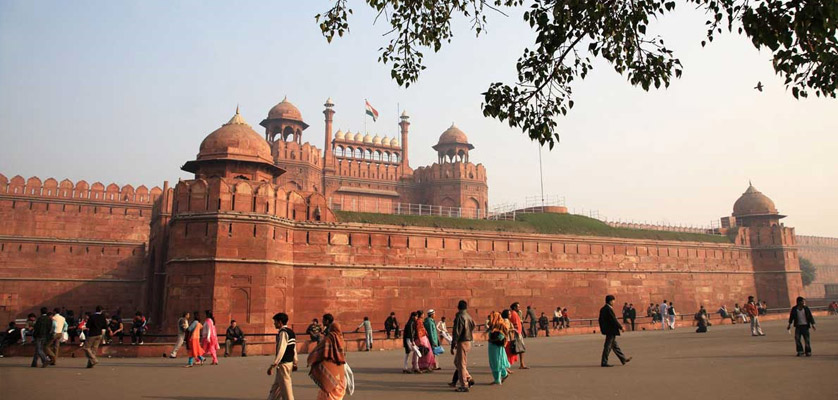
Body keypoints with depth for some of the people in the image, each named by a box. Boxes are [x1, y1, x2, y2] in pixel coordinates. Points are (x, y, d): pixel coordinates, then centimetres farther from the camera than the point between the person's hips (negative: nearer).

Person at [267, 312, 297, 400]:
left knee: (286, 389, -1)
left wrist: (273, 365, -23)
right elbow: (294, 349, 16)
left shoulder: (283, 332, -17)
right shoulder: (291, 332, 11)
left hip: (283, 364, -10)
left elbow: (281, 350, -24)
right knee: (276, 387, 20)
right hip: (289, 362, 10)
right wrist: (295, 363, 23)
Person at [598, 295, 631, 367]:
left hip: (607, 330, 10)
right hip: (611, 330, -10)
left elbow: (600, 320, 15)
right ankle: (604, 362, 1)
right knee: (608, 346, -4)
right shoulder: (608, 309, -20)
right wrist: (621, 327, -10)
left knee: (615, 345, 17)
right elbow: (613, 320, -20)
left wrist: (602, 329, 21)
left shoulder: (603, 309, 10)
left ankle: (623, 359, 29)